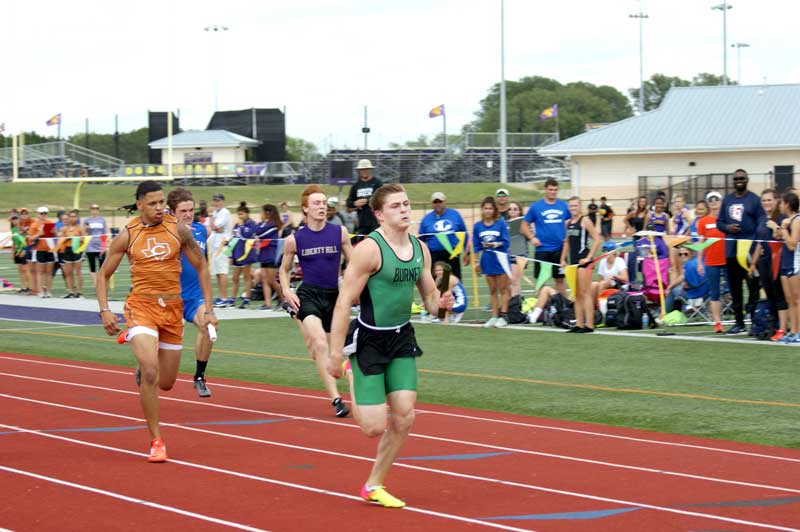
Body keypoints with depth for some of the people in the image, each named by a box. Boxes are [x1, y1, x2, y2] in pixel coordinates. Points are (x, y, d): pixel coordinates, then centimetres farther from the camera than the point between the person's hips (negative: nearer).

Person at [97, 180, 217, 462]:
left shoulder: (178, 230, 0)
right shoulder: (127, 235, -4)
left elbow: (201, 266, 10)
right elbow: (103, 275, 4)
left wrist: (208, 308, 5)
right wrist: (105, 310, -9)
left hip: (173, 309, 3)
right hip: (141, 306, -3)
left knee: (166, 383, 10)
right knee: (150, 373, -23)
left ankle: (143, 372, 48)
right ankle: (156, 441, -11)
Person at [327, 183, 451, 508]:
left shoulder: (420, 249, 3)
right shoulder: (369, 249, -18)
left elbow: (429, 297, 14)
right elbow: (344, 303, -17)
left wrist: (439, 303, -12)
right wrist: (335, 354, -19)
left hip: (402, 339, 6)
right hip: (369, 340, -6)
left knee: (404, 418, -3)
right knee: (374, 427, -6)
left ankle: (374, 487, 16)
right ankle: (352, 373, 28)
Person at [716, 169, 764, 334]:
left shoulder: (754, 199, 1)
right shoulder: (727, 200, 16)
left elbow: (762, 222, -5)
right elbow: (719, 222, 19)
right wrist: (727, 228, -5)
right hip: (731, 250, 6)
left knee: (753, 286, -10)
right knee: (735, 288, 9)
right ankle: (739, 323, 16)